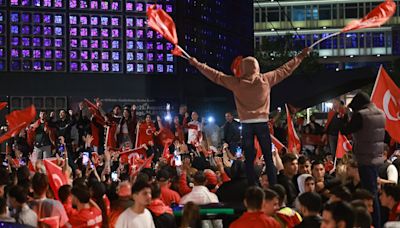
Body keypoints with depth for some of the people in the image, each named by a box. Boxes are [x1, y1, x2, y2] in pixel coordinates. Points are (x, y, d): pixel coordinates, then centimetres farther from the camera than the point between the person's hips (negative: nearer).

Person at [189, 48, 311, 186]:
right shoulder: (266, 79, -2)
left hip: (247, 125, 0)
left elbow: (216, 76, 6)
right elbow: (285, 70, 7)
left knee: (249, 160, 3)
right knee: (268, 158, 3)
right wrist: (300, 57, 18)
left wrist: (197, 64, 16)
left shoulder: (236, 83, -2)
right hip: (262, 123, 0)